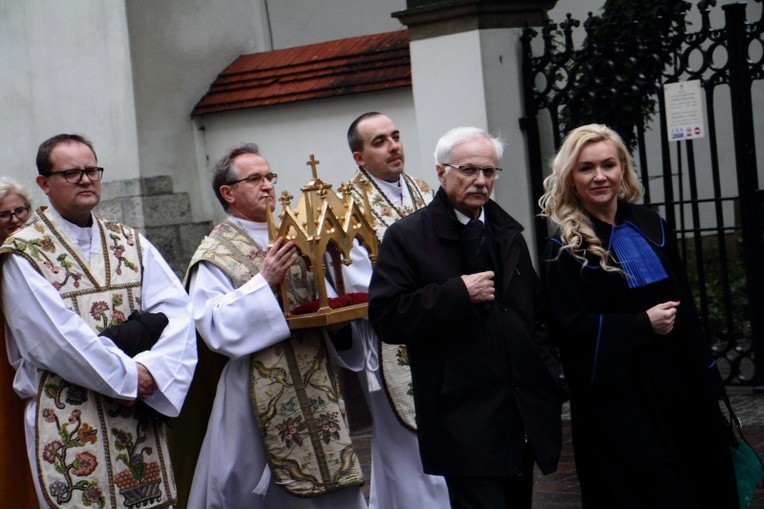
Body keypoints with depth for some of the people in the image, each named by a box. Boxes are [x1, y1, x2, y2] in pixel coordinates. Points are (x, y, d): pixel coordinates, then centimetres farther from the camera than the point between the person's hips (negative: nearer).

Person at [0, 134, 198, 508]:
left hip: (139, 413, 4)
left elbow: (175, 310, -2)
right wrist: (128, 375, -15)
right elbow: (54, 336, -15)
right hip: (68, 424, -4)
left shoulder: (131, 244, 10)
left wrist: (152, 368, -19)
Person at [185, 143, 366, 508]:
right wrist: (264, 281, -22)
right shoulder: (216, 255, -4)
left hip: (315, 385, 6)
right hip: (260, 393, -5)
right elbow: (215, 327, -16)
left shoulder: (291, 238, 14)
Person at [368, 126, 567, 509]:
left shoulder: (509, 234, 16)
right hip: (466, 423, -6)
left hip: (523, 416, 6)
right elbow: (385, 318, -15)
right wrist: (458, 293, -19)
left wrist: (550, 378, 12)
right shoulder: (407, 237, -5)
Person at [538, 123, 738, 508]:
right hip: (615, 394, -5)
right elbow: (569, 325, -13)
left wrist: (705, 373, 10)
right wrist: (642, 325, -19)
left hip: (677, 380, 5)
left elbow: (683, 303, 12)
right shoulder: (565, 249, -7)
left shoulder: (650, 226, 7)